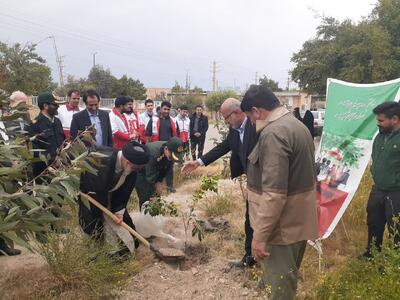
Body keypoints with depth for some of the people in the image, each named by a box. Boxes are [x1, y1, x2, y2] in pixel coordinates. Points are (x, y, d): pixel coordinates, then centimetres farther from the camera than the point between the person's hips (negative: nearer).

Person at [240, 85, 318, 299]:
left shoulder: (273, 133, -24)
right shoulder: (297, 125, 9)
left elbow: (274, 193, -30)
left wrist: (260, 235, -24)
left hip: (283, 224, -10)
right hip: (298, 220, 10)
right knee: (287, 279, 26)